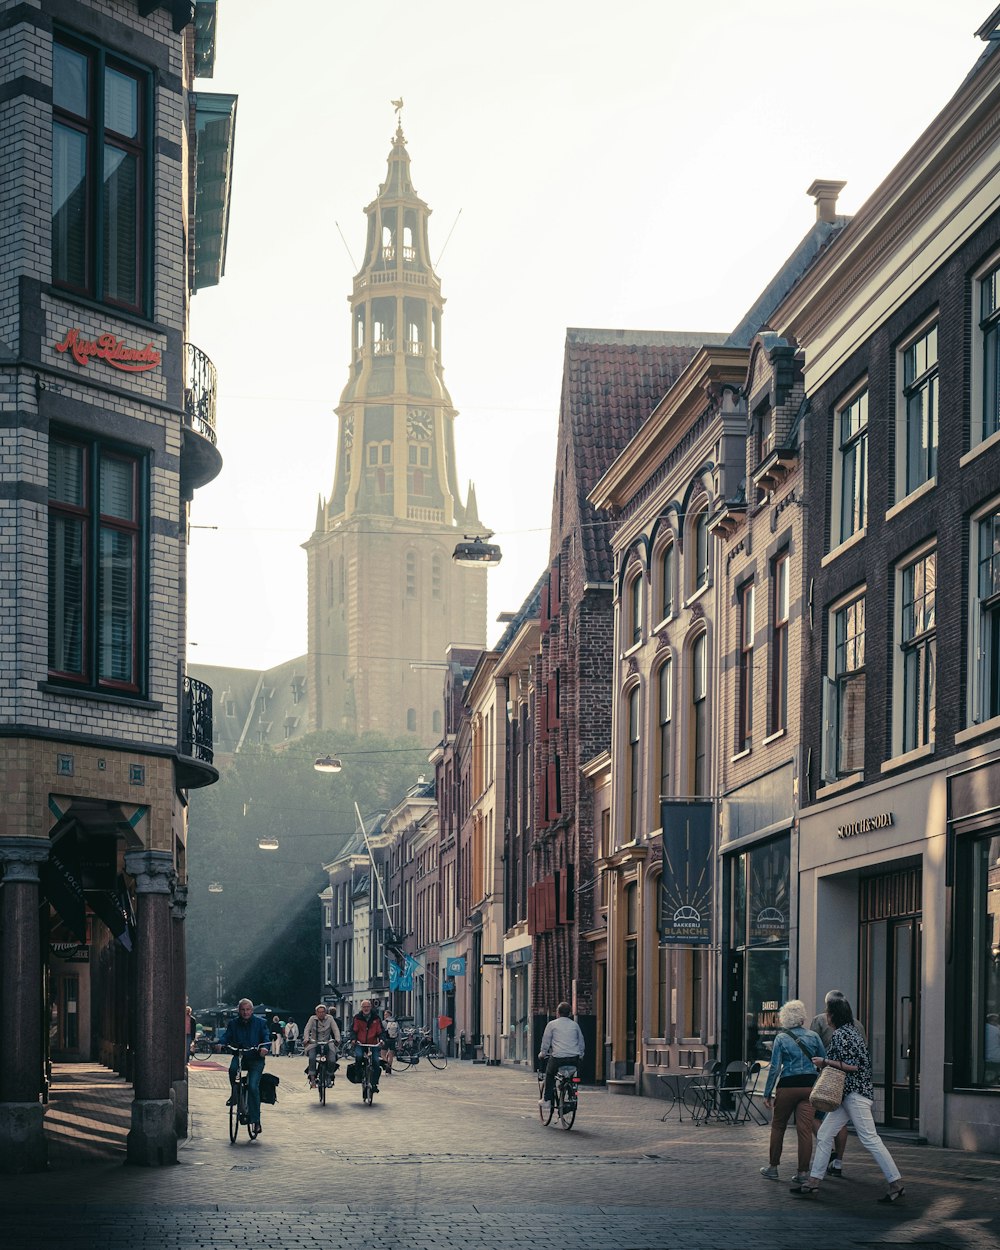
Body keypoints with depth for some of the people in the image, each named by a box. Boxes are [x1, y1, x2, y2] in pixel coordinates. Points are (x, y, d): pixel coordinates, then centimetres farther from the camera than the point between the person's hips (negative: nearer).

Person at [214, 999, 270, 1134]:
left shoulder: (260, 1023, 5)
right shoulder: (233, 1023, 11)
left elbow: (266, 1037, -4)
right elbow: (226, 1036, 1)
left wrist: (265, 1047, -26)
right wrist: (220, 1043, -22)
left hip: (256, 1059, -2)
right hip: (239, 1056, 2)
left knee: (253, 1086, -17)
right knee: (233, 1069, -33)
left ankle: (255, 1120, -9)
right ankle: (234, 1095, -7)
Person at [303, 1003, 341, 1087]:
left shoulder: (329, 1018, -2)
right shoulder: (312, 1019, -3)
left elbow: (335, 1029, -6)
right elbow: (307, 1030, -7)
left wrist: (337, 1039, -21)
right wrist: (306, 1039, -25)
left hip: (327, 1043, 1)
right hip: (314, 1043, -1)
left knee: (332, 1060, -19)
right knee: (312, 1058, -28)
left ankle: (330, 1077, 9)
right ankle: (312, 1079, -22)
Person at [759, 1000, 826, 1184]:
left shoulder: (781, 1038, -3)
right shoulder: (814, 1036, 4)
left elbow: (774, 1068, -5)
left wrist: (767, 1093, 0)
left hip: (788, 1086, -2)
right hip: (810, 1086, 2)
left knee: (778, 1126, 13)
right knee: (805, 1129, 0)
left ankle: (773, 1167, 19)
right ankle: (803, 1172, -2)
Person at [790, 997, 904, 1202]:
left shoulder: (840, 1034, -14)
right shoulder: (850, 1031, 17)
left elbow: (853, 1065, -21)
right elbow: (863, 1061, 20)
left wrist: (825, 1062, -13)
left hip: (855, 1093, -11)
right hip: (846, 1094, 11)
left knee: (869, 1139, -10)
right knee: (824, 1135, 9)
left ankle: (896, 1184, -8)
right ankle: (813, 1182, 11)